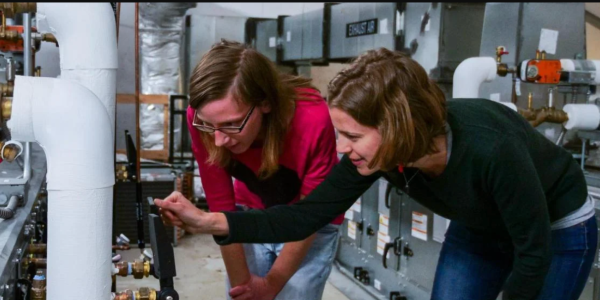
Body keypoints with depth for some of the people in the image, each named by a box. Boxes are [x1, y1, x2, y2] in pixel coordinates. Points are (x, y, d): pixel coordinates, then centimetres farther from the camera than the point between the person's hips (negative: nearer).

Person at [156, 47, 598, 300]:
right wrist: (211, 222, -30)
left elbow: (534, 250, -27)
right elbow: (308, 215, -21)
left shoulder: (489, 147, -41)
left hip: (558, 232, -4)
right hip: (479, 231, 4)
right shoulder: (374, 153, -25)